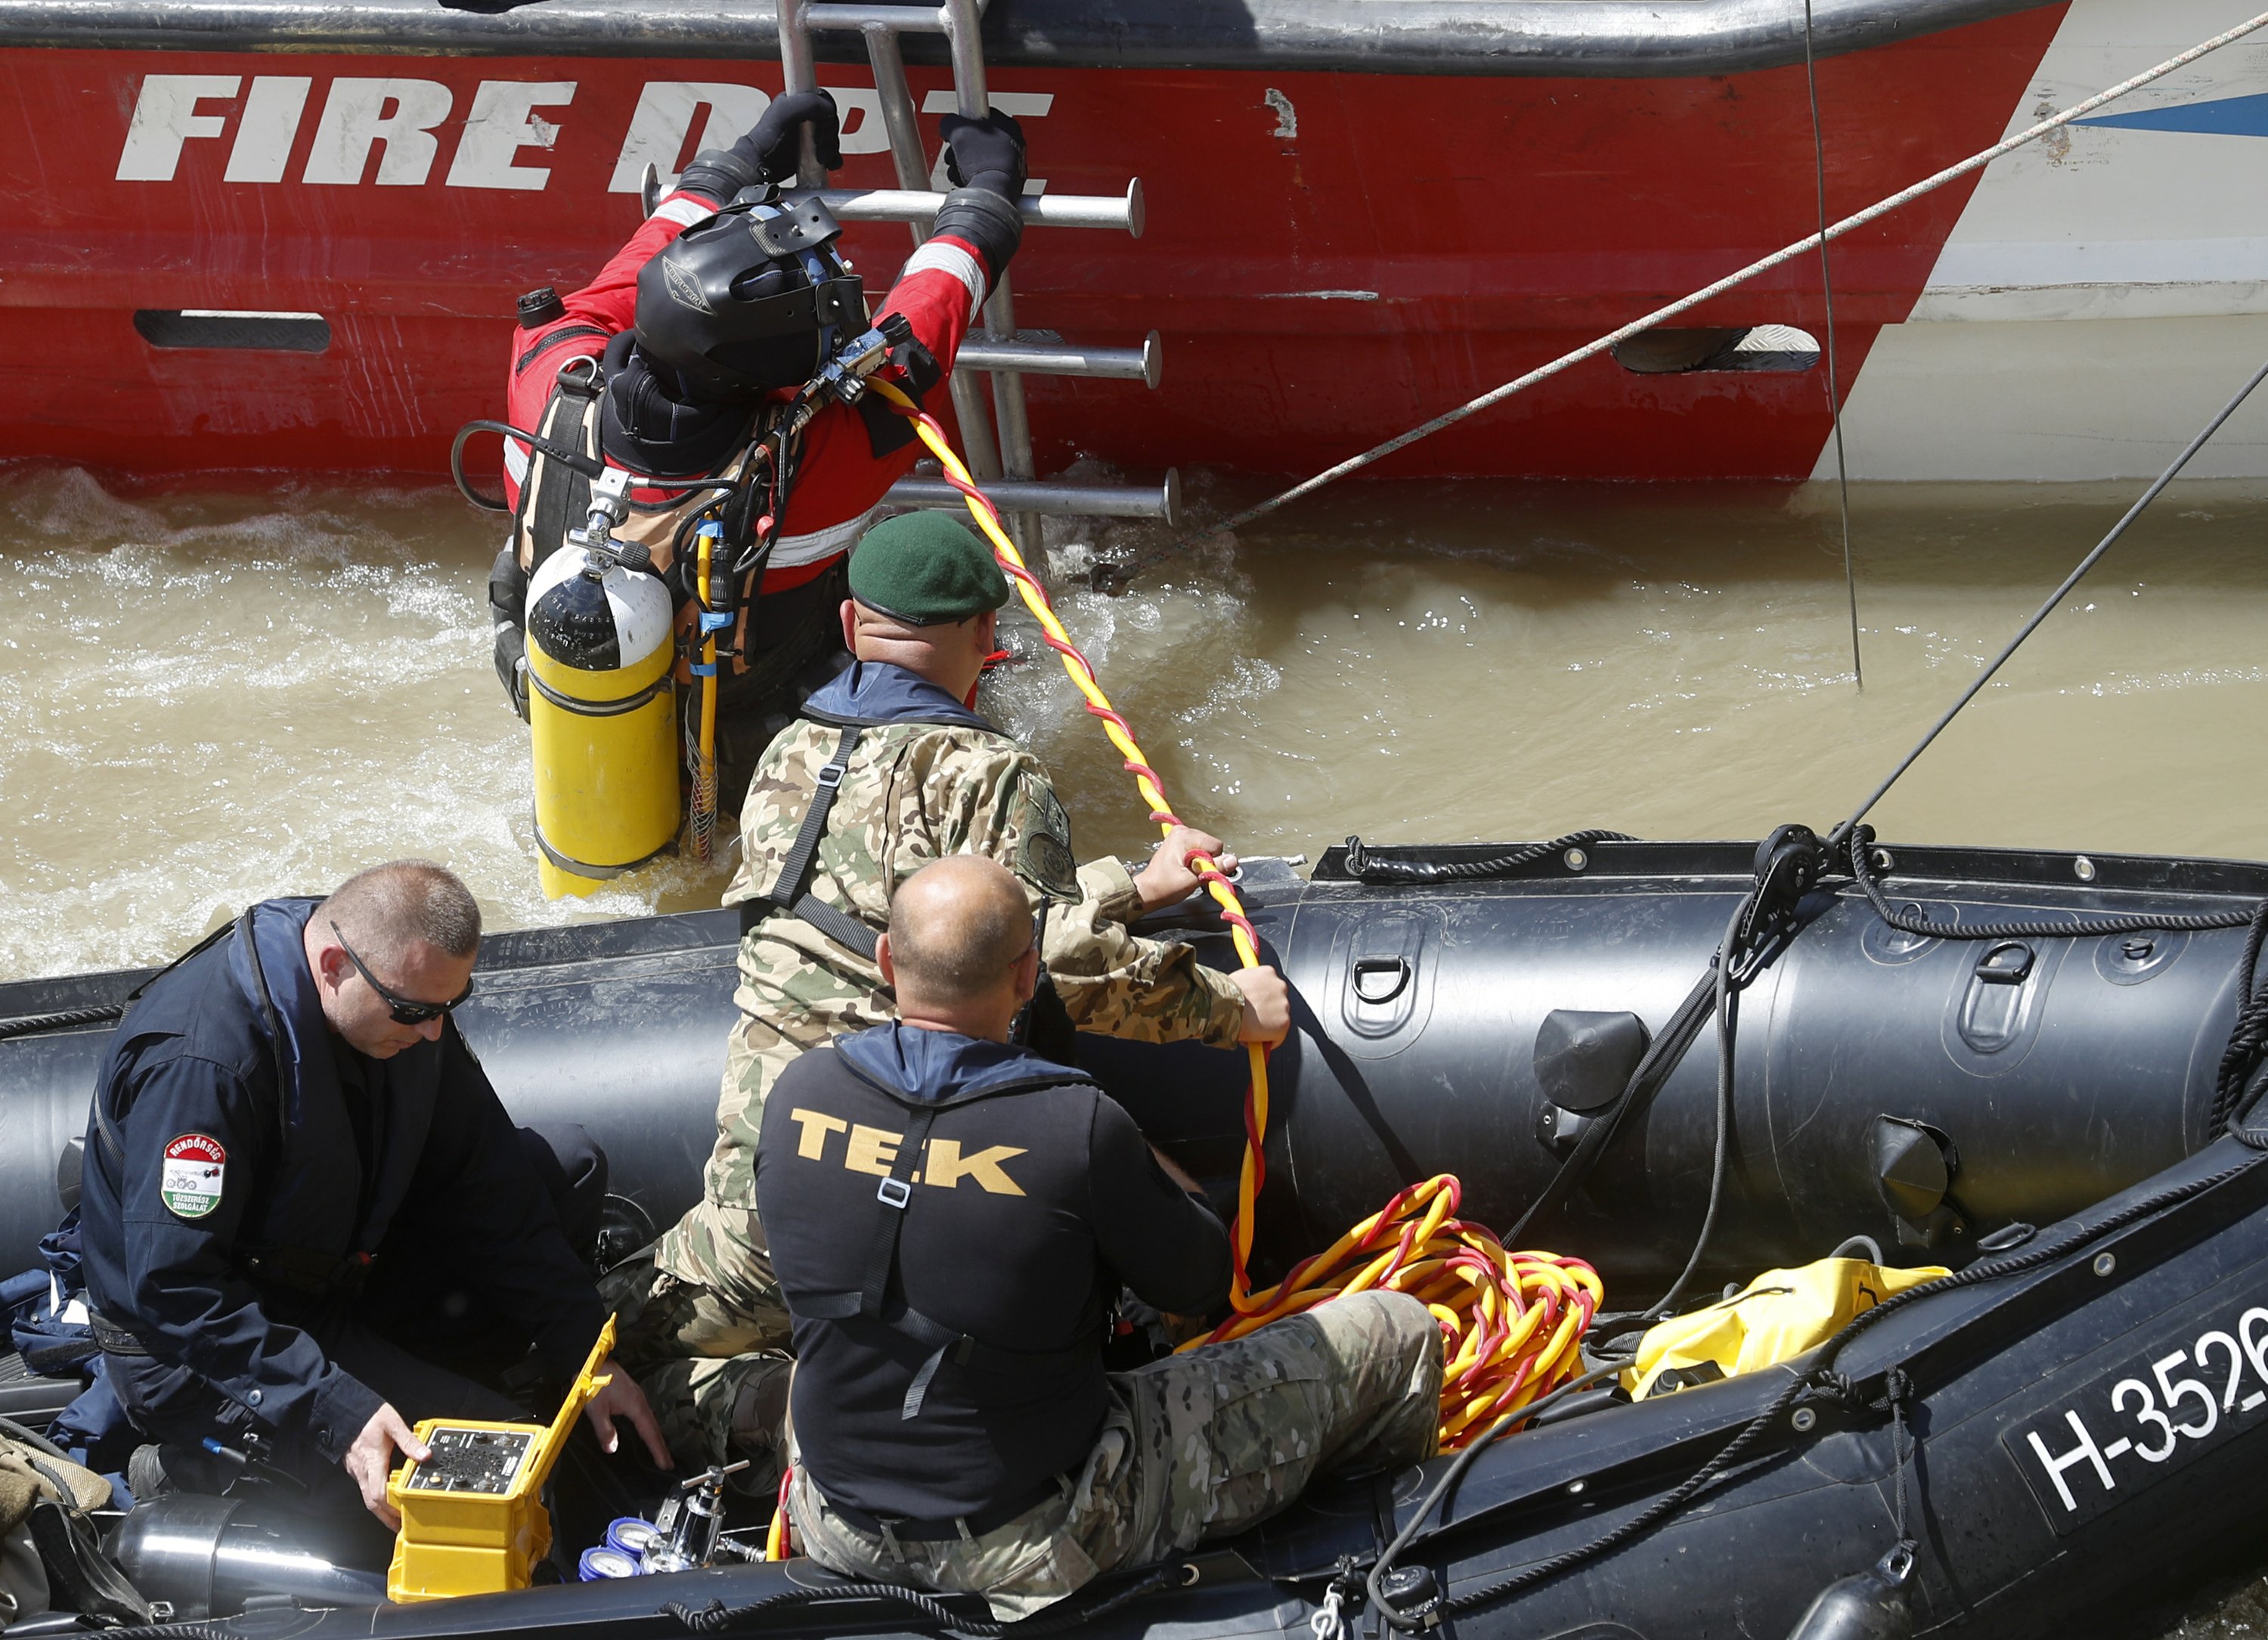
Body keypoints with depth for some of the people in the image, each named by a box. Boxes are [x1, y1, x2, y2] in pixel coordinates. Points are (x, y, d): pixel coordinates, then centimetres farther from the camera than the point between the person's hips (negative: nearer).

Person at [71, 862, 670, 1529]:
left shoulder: (405, 993, -8)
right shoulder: (199, 1061, -32)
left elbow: (485, 1187, -1)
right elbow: (176, 1290, -31)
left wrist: (587, 1355, -7)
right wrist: (339, 1413, -36)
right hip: (187, 1349, -8)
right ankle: (203, 1468, -5)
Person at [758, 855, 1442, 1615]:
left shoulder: (796, 1095, -11)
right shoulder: (1079, 1128, -25)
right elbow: (1197, 1280, -7)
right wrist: (1164, 1182, 15)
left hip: (840, 1541, 5)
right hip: (1042, 1546, -4)